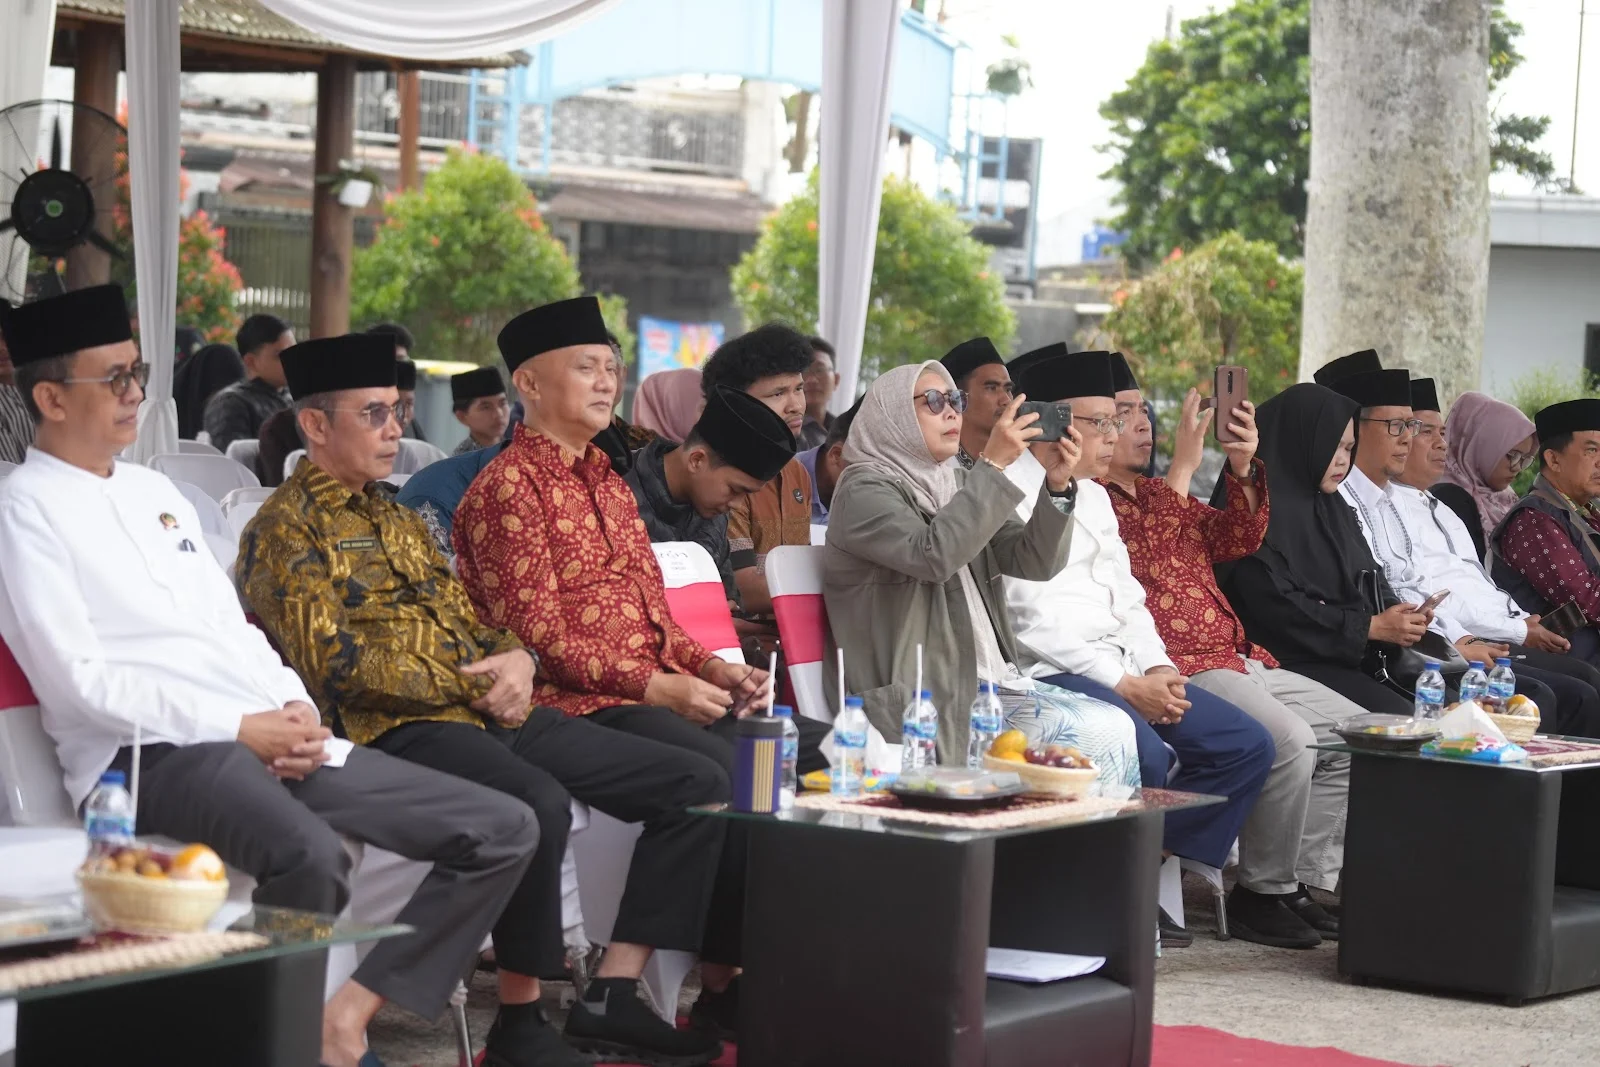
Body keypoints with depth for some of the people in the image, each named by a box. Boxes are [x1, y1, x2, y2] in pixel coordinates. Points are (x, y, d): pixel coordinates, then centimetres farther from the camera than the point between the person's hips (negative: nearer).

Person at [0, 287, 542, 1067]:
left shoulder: (155, 491, 22)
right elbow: (78, 682, -12)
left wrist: (293, 710, 1)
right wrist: (236, 729, -15)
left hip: (268, 738, 8)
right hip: (154, 754, -8)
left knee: (503, 831, -2)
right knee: (310, 855, -41)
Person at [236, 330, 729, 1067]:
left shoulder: (398, 521, 25)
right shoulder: (285, 530, -2)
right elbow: (337, 664, -13)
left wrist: (514, 659, -1)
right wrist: (474, 684, -11)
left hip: (488, 712, 9)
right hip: (394, 729, -9)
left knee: (694, 785, -1)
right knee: (538, 803, -39)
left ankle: (613, 996, -4)